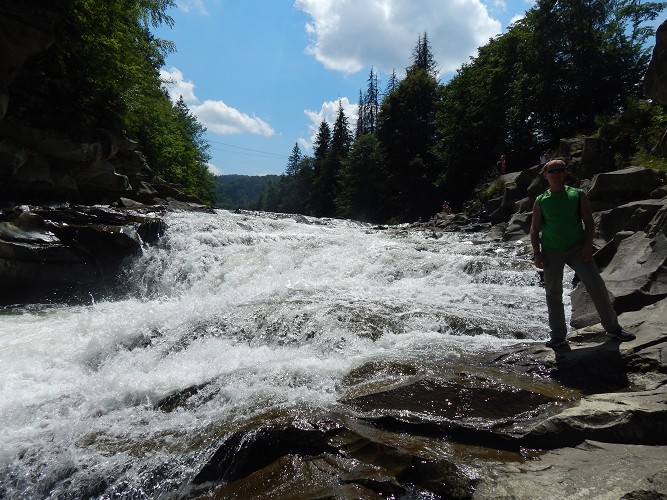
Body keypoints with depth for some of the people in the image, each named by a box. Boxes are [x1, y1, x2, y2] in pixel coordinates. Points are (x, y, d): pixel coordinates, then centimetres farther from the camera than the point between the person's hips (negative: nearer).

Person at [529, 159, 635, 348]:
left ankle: (613, 328, 14)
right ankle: (558, 336, 16)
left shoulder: (578, 195, 2)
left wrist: (587, 245, -10)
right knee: (553, 294, 4)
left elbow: (589, 222, 1)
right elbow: (534, 229, 4)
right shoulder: (540, 201, 3)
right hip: (551, 253, 1)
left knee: (597, 286, -4)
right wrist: (536, 254, -4)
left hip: (577, 249, 0)